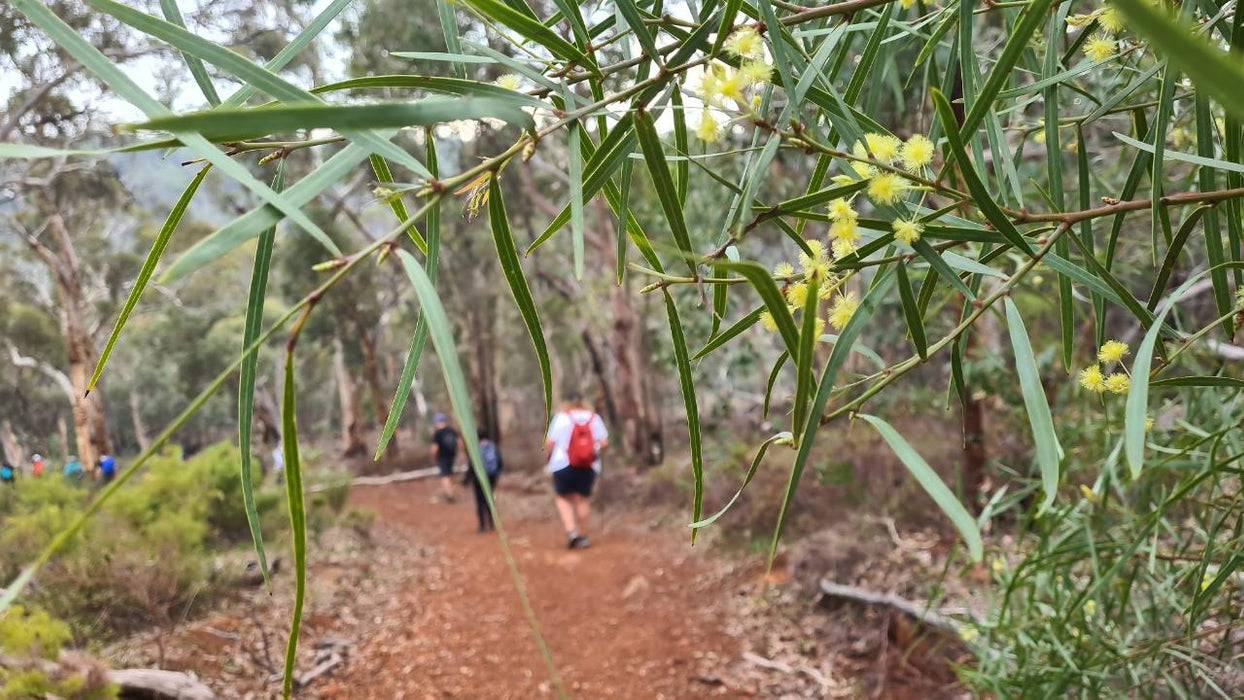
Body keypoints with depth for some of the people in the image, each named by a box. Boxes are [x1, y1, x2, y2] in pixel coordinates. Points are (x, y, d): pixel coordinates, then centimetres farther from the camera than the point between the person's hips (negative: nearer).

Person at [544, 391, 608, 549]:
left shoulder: (561, 418, -5)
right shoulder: (594, 418, 1)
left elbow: (549, 442, -9)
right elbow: (604, 443, -3)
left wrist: (547, 456, 10)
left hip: (563, 465, -2)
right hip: (589, 467, 2)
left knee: (564, 498, 11)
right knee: (583, 499, 10)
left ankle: (571, 530, -6)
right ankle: (582, 536, 12)